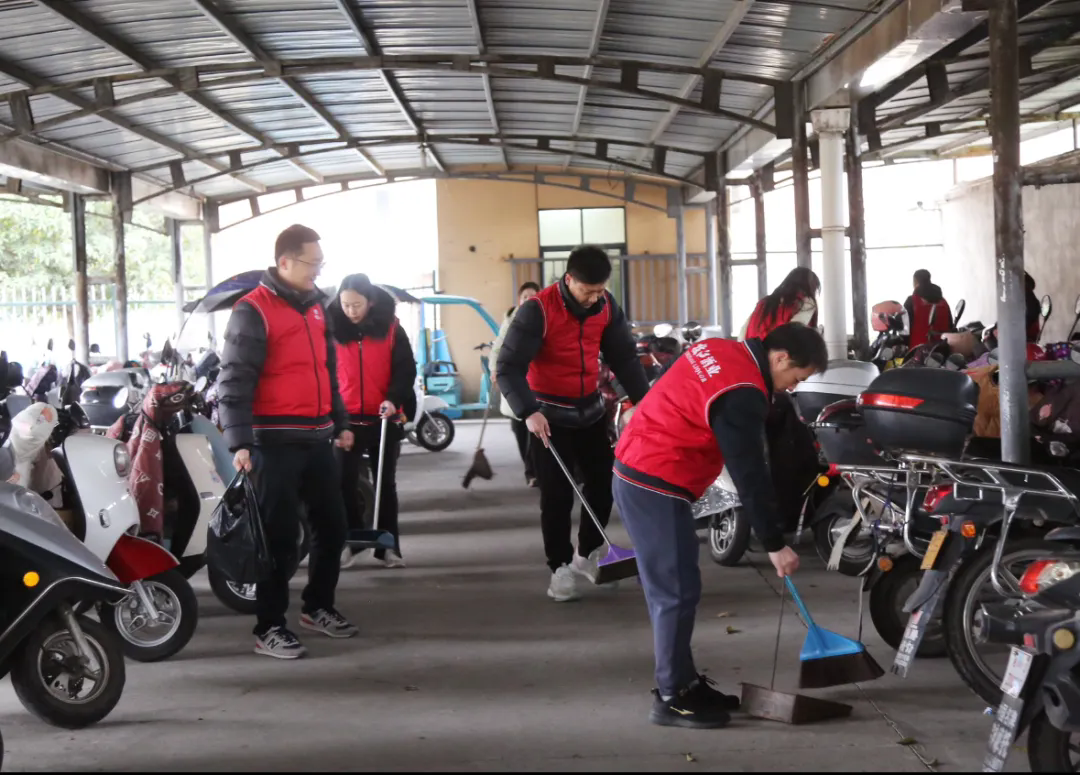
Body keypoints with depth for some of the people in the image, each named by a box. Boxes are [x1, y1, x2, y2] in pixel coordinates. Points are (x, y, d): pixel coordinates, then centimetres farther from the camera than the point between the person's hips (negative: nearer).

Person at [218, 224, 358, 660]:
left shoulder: (315, 305, 14)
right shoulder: (254, 310, -10)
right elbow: (235, 380, -14)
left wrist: (340, 424, 24)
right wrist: (239, 442, -20)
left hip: (317, 438, 8)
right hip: (276, 441, -8)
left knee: (332, 526, 13)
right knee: (280, 536, -3)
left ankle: (318, 607, 30)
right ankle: (269, 628, 6)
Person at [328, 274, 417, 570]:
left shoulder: (391, 329, -2)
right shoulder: (334, 331, 1)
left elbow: (406, 369, -3)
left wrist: (394, 399, -19)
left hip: (383, 418, 0)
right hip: (346, 419, 1)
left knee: (385, 482, 7)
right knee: (344, 482, -3)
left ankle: (388, 546, 14)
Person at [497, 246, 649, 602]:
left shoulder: (607, 307, -4)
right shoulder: (538, 310, -21)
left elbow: (624, 357, 4)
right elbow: (509, 366, -22)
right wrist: (528, 411, -34)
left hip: (591, 409, 5)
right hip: (550, 414, -5)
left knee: (604, 484, 9)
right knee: (557, 495, -3)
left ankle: (588, 554, 28)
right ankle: (560, 567, 10)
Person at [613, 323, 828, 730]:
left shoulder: (722, 350, 8)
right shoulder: (741, 394, -21)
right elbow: (750, 475, -19)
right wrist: (774, 544, -13)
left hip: (635, 470, 10)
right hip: (656, 486, -10)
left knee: (671, 589, 15)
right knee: (678, 592, -5)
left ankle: (684, 681, 23)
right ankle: (672, 697, 3)